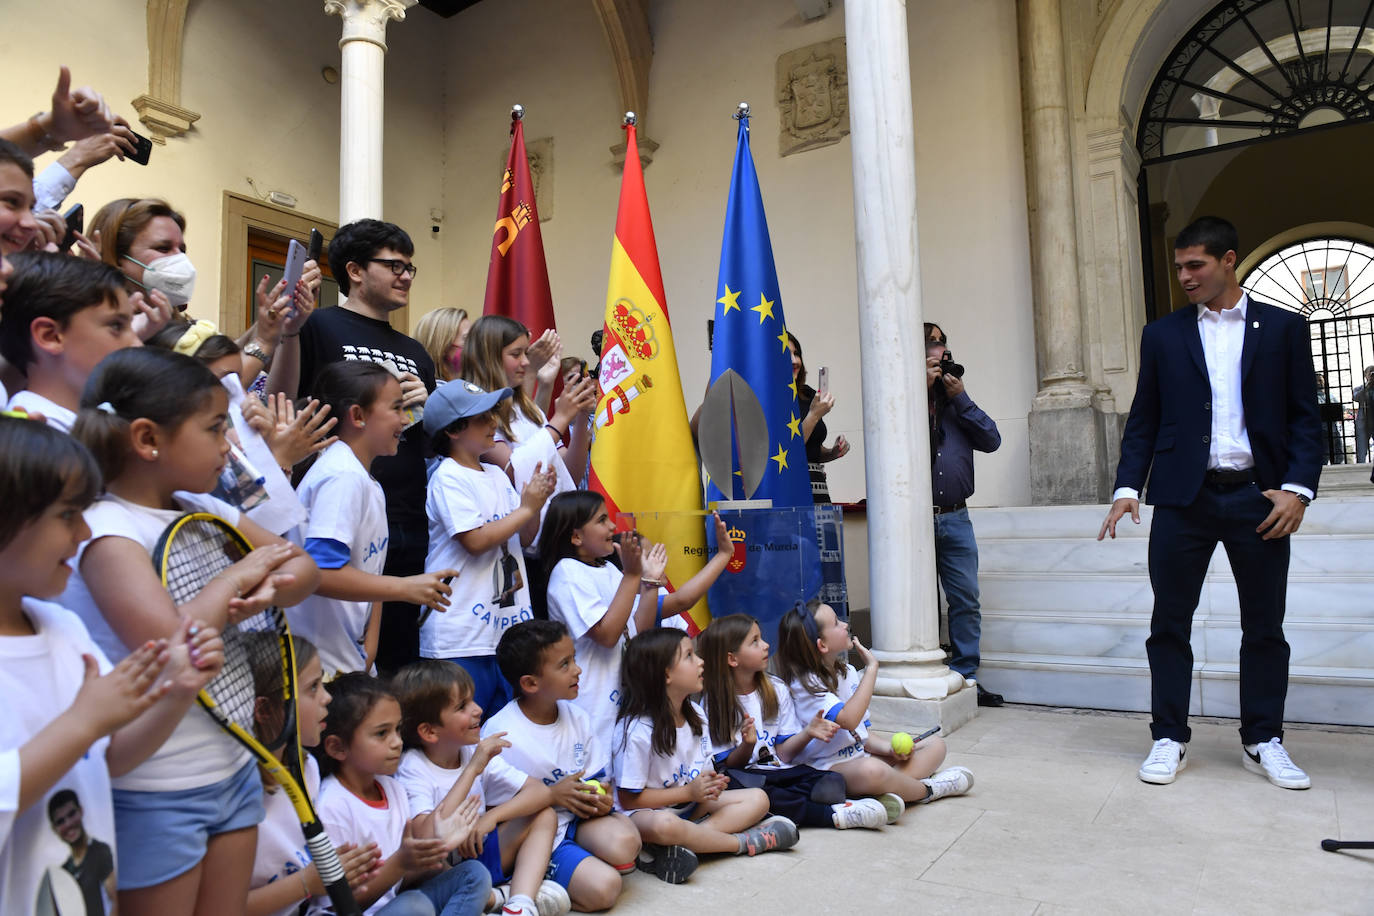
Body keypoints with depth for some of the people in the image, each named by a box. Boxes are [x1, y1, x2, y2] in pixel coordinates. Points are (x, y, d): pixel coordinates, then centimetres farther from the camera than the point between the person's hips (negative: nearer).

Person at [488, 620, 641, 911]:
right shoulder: (499, 733, -16)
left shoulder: (577, 718, 3)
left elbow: (598, 777, 10)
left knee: (624, 841, -27)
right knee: (603, 889, -23)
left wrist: (602, 795, -14)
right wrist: (552, 795, -17)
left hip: (577, 817, 5)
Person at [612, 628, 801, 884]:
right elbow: (629, 798, -16)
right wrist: (689, 791, -18)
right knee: (665, 825, -42)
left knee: (757, 798, -7)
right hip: (645, 812, -8)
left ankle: (672, 848, -25)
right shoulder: (636, 731, -19)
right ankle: (745, 842, -19)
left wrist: (711, 784, -11)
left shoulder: (696, 715, 4)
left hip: (691, 804, 8)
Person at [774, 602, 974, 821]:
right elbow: (848, 720, -31)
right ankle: (927, 789, -9)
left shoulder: (848, 671, 11)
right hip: (829, 768, -9)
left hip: (861, 756, 9)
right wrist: (871, 668, -22)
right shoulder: (805, 684, -15)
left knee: (936, 744, 4)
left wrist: (888, 750, -5)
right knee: (872, 770, -41)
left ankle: (892, 792, -23)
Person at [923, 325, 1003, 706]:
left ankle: (965, 676, 16)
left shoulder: (955, 401, 17)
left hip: (955, 518, 4)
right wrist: (921, 387, -13)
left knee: (966, 601, 5)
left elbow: (992, 440, 5)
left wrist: (960, 397, 0)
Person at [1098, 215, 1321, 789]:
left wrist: (1298, 488, -8)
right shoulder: (1163, 334, 10)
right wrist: (1127, 487, -3)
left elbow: (1305, 417, 5)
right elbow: (1143, 419, 8)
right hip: (1184, 498, 0)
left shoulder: (1284, 328, 7)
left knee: (1265, 627, 8)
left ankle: (1263, 741, 23)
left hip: (1258, 497, 0)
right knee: (1169, 623, 2)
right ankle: (1169, 738, 13)